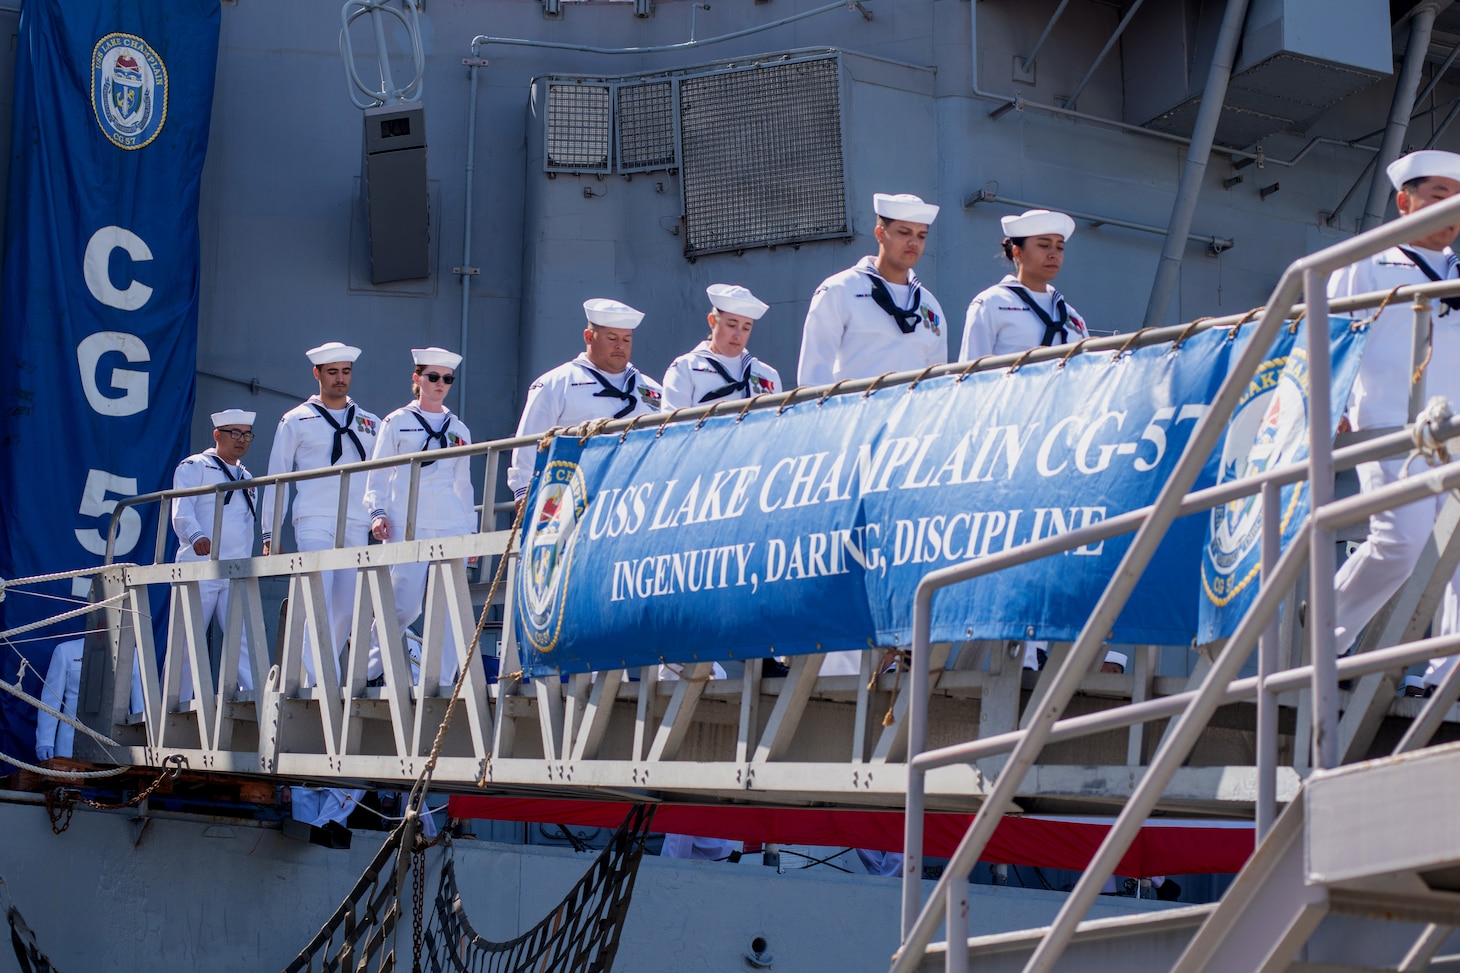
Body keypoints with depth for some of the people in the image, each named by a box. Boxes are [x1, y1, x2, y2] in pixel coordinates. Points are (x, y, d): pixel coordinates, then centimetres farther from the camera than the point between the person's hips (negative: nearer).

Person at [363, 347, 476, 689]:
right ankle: (366, 669, 9)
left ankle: (442, 681, -3)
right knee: (406, 605, -11)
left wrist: (471, 532, 17)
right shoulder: (396, 422, 10)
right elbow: (377, 476, 9)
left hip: (451, 525, 3)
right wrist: (377, 513, -6)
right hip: (408, 523, -3)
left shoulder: (459, 428, 19)